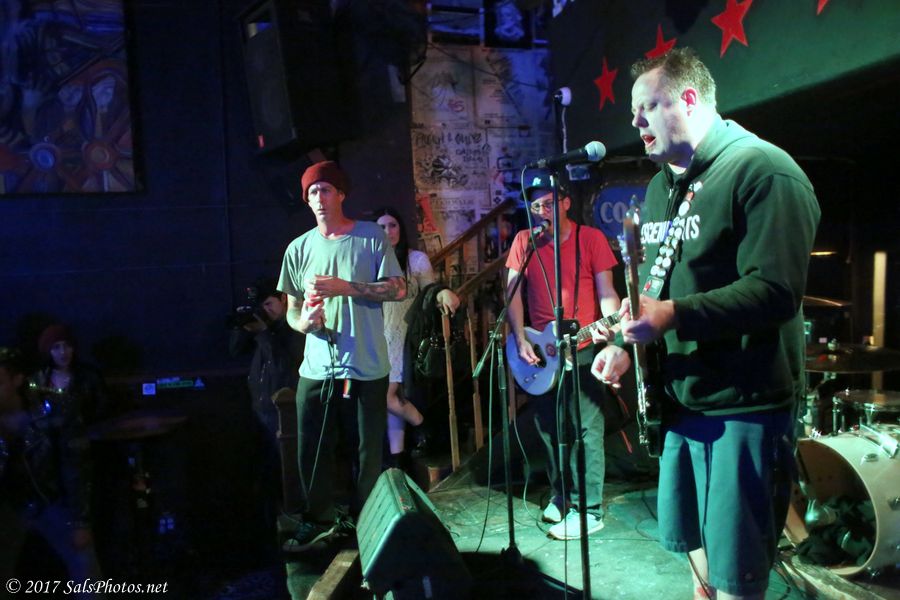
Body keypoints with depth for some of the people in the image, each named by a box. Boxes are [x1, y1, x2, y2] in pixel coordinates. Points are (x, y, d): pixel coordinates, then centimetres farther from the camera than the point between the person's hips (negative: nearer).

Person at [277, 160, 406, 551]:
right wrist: (302, 322, -11)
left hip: (367, 368, -3)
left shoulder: (371, 237, -1)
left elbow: (398, 289, -6)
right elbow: (291, 309, 12)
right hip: (316, 368, 3)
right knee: (312, 450, 9)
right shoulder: (299, 248, 9)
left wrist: (345, 287, -16)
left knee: (369, 451, 7)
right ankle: (319, 519, 31)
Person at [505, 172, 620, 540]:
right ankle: (561, 496, 31)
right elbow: (513, 293, 1)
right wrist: (521, 340, -9)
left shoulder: (591, 238, -4)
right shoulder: (524, 241, 4)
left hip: (582, 349, -3)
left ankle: (589, 509, 8)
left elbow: (605, 292, -5)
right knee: (549, 430, 13)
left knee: (587, 430, -2)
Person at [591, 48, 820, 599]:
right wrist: (626, 344, 8)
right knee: (695, 544, 21)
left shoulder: (764, 172, -13)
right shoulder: (662, 186, 15)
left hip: (745, 405, -8)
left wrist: (673, 316, -29)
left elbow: (776, 291, -22)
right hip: (680, 397, 8)